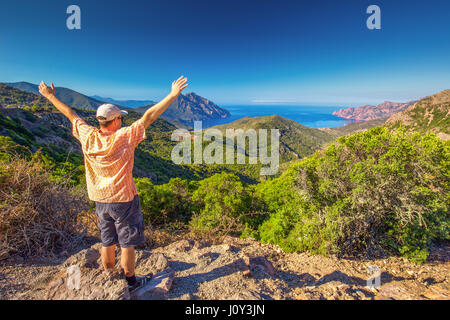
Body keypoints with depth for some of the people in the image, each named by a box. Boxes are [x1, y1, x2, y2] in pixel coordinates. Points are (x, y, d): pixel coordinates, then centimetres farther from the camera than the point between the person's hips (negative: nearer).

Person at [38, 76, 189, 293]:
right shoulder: (124, 137, -19)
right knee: (128, 243, 10)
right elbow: (149, 117, -23)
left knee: (108, 243, 19)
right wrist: (173, 95, -23)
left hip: (100, 200, 6)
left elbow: (70, 114, 10)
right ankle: (130, 282, 25)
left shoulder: (88, 137, -5)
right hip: (123, 199, -6)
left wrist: (50, 96, 25)